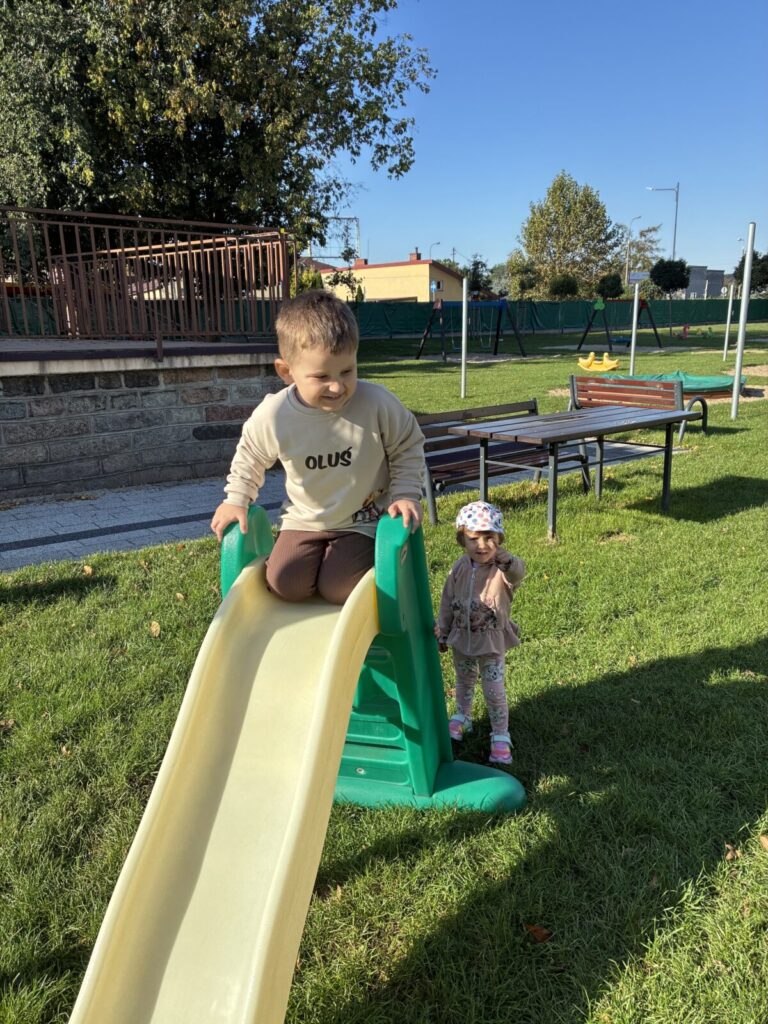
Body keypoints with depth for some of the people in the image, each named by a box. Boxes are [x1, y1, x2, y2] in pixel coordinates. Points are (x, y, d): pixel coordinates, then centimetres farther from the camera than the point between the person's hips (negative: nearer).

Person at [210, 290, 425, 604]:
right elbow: (249, 458, 5)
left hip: (361, 521, -2)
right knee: (286, 584, -13)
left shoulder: (378, 404, -23)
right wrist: (236, 500, 5)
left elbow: (408, 446, -4)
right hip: (304, 520, 2)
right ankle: (321, 556, 19)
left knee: (337, 590, -16)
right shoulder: (272, 416, -19)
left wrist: (406, 495, -10)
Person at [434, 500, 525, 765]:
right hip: (461, 638, 4)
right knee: (464, 682, 24)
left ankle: (500, 735, 23)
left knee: (494, 691, 3)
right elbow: (447, 602, 3)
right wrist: (442, 633, 8)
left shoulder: (502, 570, -20)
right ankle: (462, 717, 49)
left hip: (491, 642, -4)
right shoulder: (459, 569, -8)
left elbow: (517, 574, -46)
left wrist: (507, 561, -68)